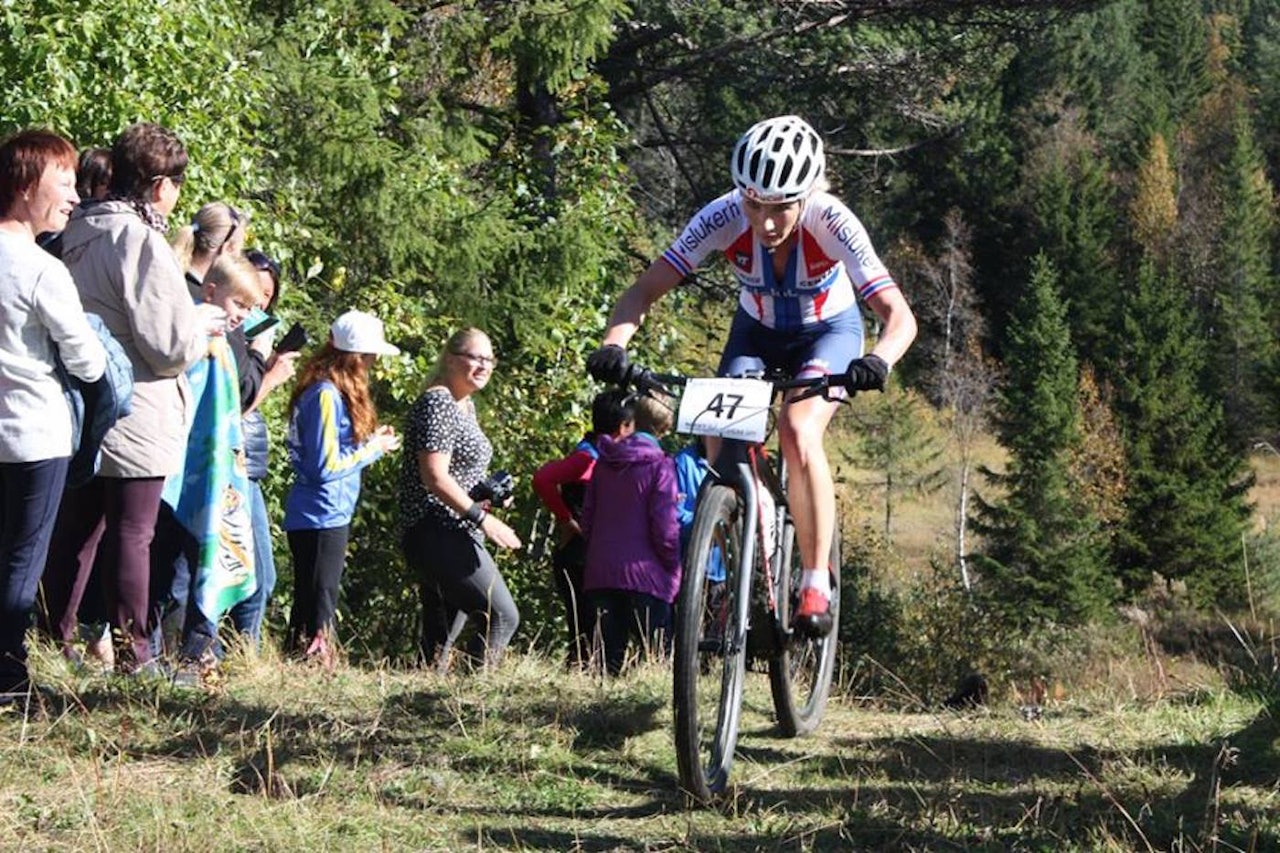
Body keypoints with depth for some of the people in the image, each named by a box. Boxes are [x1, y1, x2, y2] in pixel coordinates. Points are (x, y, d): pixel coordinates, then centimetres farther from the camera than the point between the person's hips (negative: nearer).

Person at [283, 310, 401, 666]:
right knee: (320, 609, -6)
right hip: (324, 516, -10)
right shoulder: (327, 396, -17)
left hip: (308, 517, 10)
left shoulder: (331, 391, 13)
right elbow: (325, 465, -19)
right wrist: (372, 449, -9)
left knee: (308, 603, 12)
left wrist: (370, 440, 9)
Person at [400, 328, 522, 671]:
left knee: (441, 634, 8)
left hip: (454, 537, 10)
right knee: (502, 617, -15)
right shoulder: (437, 404, -13)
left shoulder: (466, 405, 18)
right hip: (438, 536, -10)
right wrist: (482, 518, -21)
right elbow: (435, 478, -20)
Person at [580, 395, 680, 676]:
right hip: (645, 574, -6)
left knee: (609, 655, 8)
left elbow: (587, 517, 14)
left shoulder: (604, 462, 10)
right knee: (657, 658, -3)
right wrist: (676, 568, -2)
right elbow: (665, 526, -12)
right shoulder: (659, 465, -9)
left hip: (600, 573, 6)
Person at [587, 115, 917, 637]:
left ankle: (817, 581, -19)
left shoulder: (831, 223, -35)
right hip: (757, 331, 3)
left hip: (828, 331, -3)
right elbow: (646, 290, -29)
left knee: (798, 431, -29)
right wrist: (614, 345, -48)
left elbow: (898, 315, -40)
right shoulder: (723, 218, -30)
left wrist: (877, 361, -61)